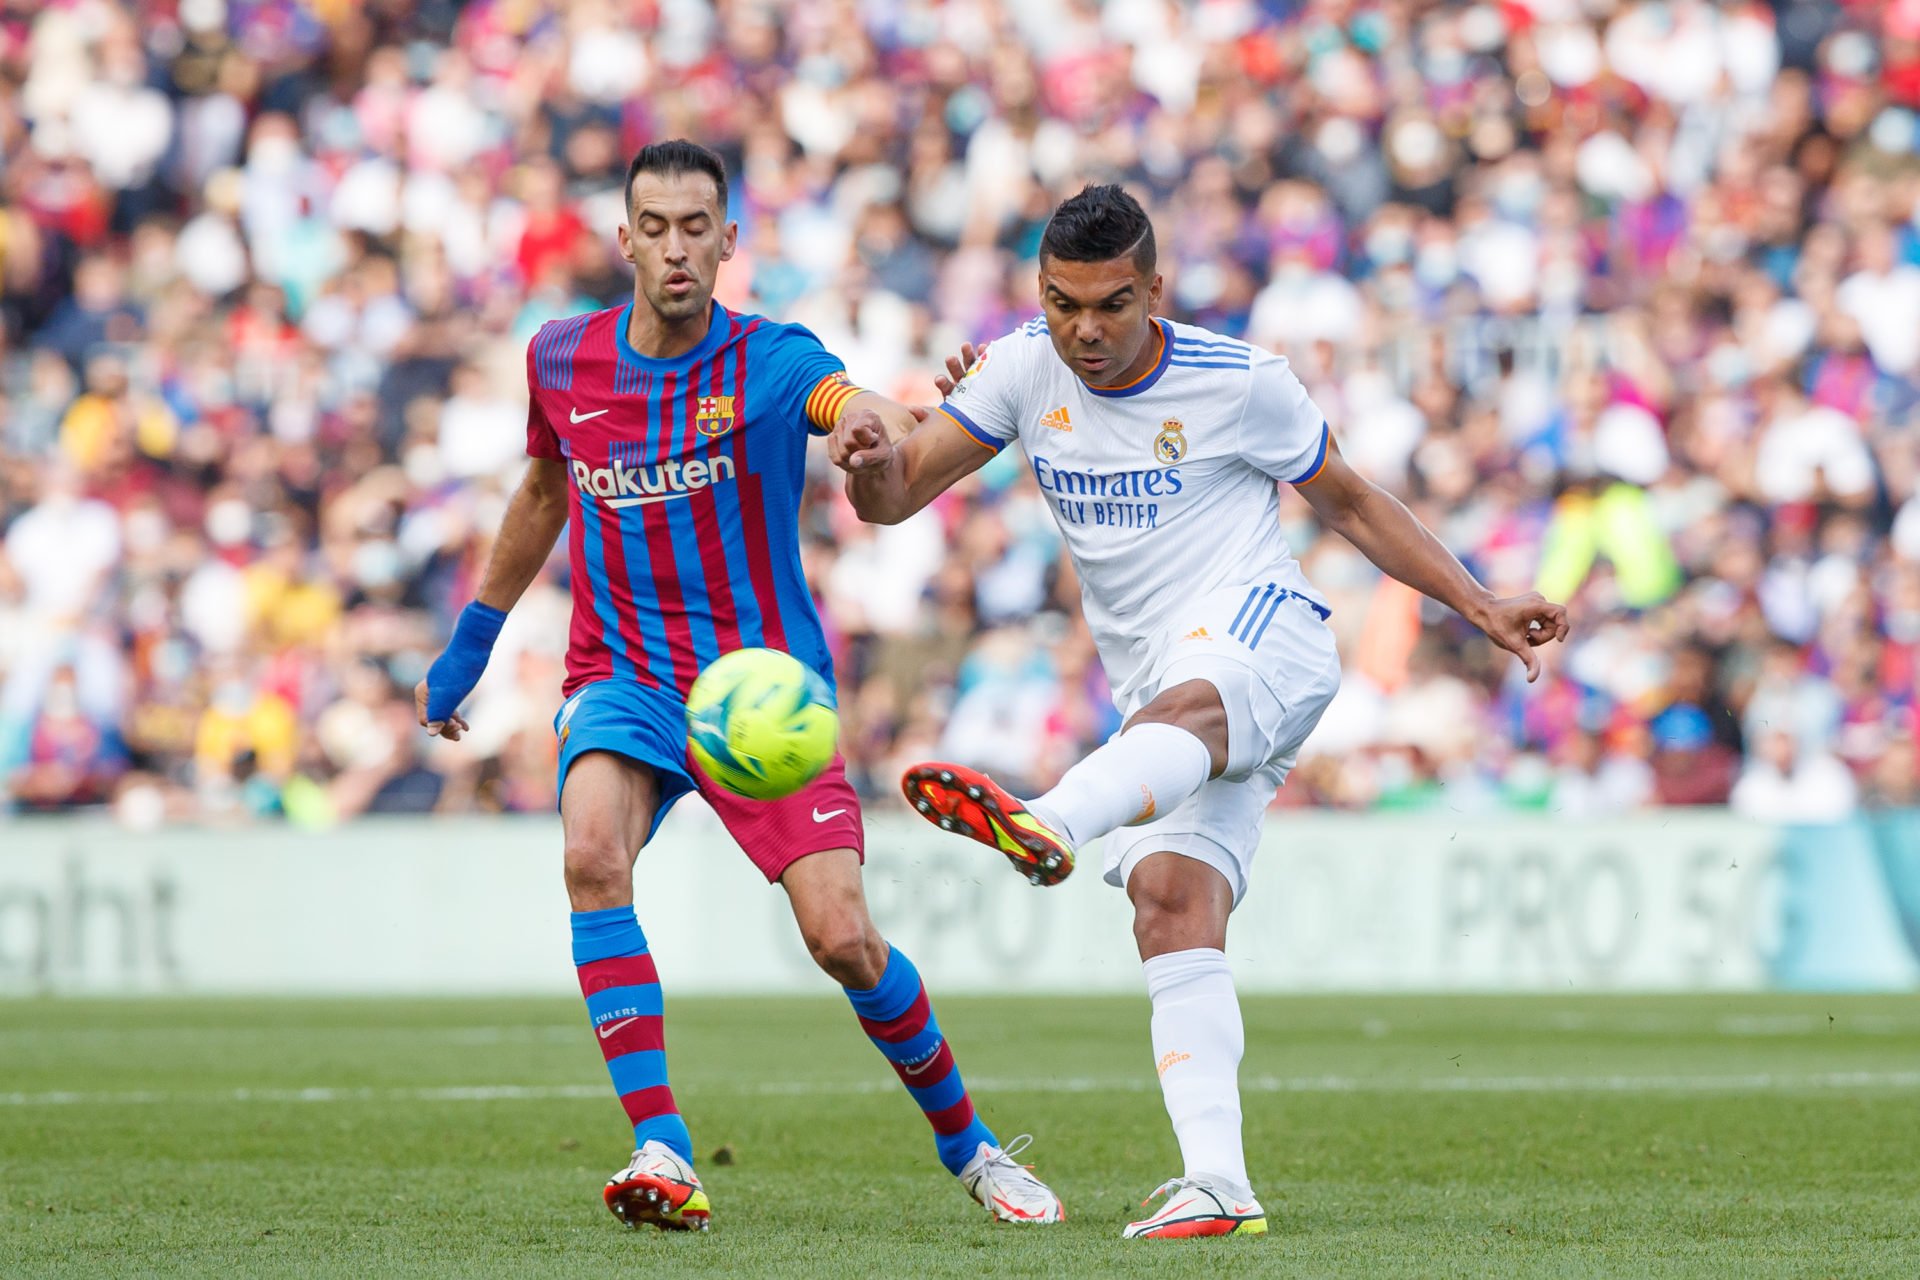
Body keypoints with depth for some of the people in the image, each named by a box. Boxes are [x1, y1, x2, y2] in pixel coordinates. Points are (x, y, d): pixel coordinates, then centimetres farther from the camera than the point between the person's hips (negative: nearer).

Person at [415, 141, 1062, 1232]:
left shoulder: (768, 362, -9)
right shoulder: (563, 361, 3)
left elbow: (842, 396, -33)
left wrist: (873, 413, -58)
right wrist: (471, 642, 28)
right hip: (623, 678, 2)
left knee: (844, 939, -11)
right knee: (593, 854, -30)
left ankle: (968, 1142, 16)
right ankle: (662, 1152, -31)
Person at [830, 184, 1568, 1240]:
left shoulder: (1240, 383, -2)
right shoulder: (1027, 368, 6)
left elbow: (1349, 504, 11)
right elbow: (893, 498, 2)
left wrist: (1479, 607, 6)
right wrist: (871, 459, -23)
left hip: (1261, 633, -5)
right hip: (1156, 695, 5)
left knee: (1182, 707, -40)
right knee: (1171, 901, -16)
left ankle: (1042, 827, -73)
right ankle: (1217, 1182, -25)